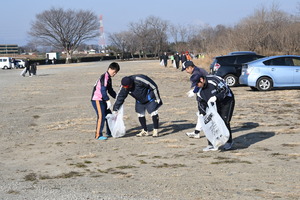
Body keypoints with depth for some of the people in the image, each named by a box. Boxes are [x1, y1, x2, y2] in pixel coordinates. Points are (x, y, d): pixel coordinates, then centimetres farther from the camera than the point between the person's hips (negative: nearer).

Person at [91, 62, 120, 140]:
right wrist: (108, 101, -25)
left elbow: (110, 90, 21)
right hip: (97, 99, -10)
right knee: (101, 116, -14)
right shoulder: (104, 77, -17)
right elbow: (103, 90, -24)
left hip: (102, 100, 10)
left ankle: (109, 132, 25)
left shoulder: (109, 78, 15)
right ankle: (98, 135, -12)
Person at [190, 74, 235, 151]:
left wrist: (216, 97, -37)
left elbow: (225, 90, -26)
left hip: (226, 102, -7)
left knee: (224, 122, -12)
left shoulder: (214, 80, -28)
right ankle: (212, 144, 5)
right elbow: (201, 102, 8)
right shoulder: (199, 90, -4)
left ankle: (229, 142, 9)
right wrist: (202, 113, -2)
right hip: (215, 105, 7)